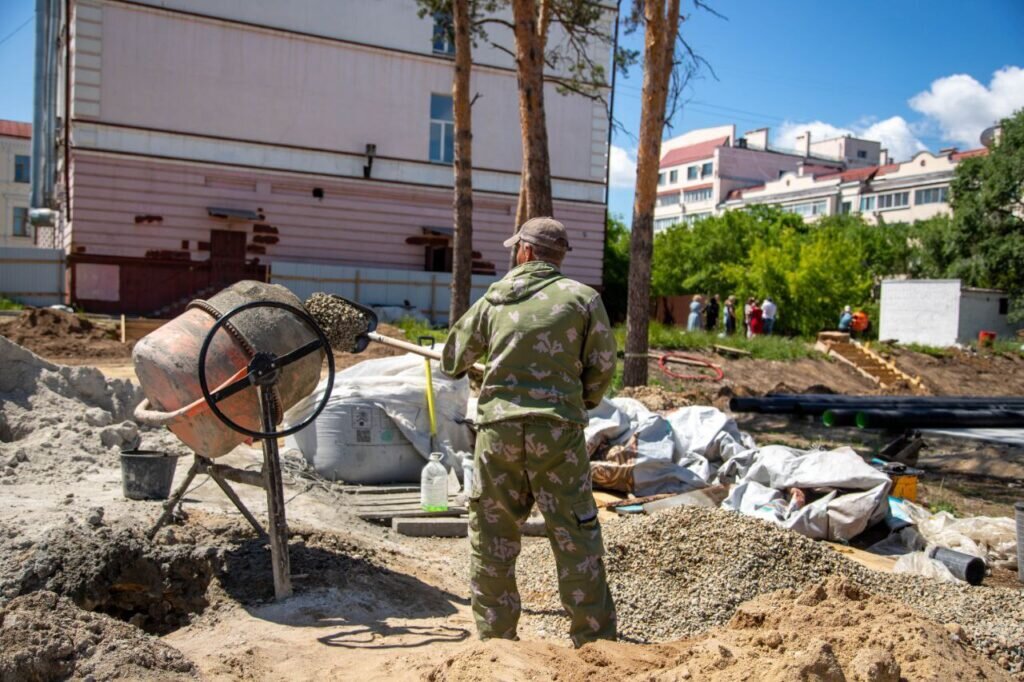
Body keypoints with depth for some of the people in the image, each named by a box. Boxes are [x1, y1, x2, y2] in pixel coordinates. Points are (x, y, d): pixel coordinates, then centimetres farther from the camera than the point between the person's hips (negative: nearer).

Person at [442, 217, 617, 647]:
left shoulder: (494, 298, 8)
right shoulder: (583, 298, 1)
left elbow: (453, 360, 17)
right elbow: (601, 366, 0)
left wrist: (457, 368, 42)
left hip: (498, 428, 2)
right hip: (558, 432, -1)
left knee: (491, 535, 12)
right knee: (575, 536, 7)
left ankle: (495, 635, 20)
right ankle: (593, 637, 13)